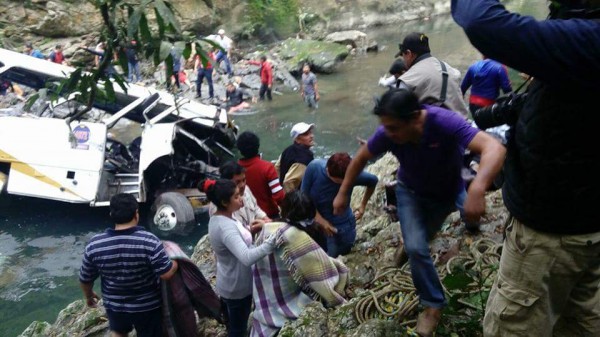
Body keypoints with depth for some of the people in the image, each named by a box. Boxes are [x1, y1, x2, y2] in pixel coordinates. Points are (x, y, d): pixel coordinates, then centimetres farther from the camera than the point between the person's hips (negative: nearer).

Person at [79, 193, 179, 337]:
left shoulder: (94, 244, -16)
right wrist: (176, 262, -5)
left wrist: (88, 296, 17)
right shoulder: (149, 241, -27)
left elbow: (85, 279, -3)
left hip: (114, 305, 3)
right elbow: (166, 274, -26)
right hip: (147, 306, -2)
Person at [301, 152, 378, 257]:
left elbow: (373, 181, -1)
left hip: (342, 226, 0)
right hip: (316, 224, 1)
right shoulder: (314, 167, -23)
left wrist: (363, 205, 6)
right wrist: (321, 220, -18)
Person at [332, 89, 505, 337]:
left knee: (420, 239, 17)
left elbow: (494, 148, -52)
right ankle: (433, 303, 13)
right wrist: (343, 194, -6)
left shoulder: (444, 122, -40)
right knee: (416, 247, -8)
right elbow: (361, 158, -11)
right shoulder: (387, 133, -30)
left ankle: (410, 242, 52)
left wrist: (477, 189, -69)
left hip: (447, 193, -1)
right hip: (410, 192, 1)